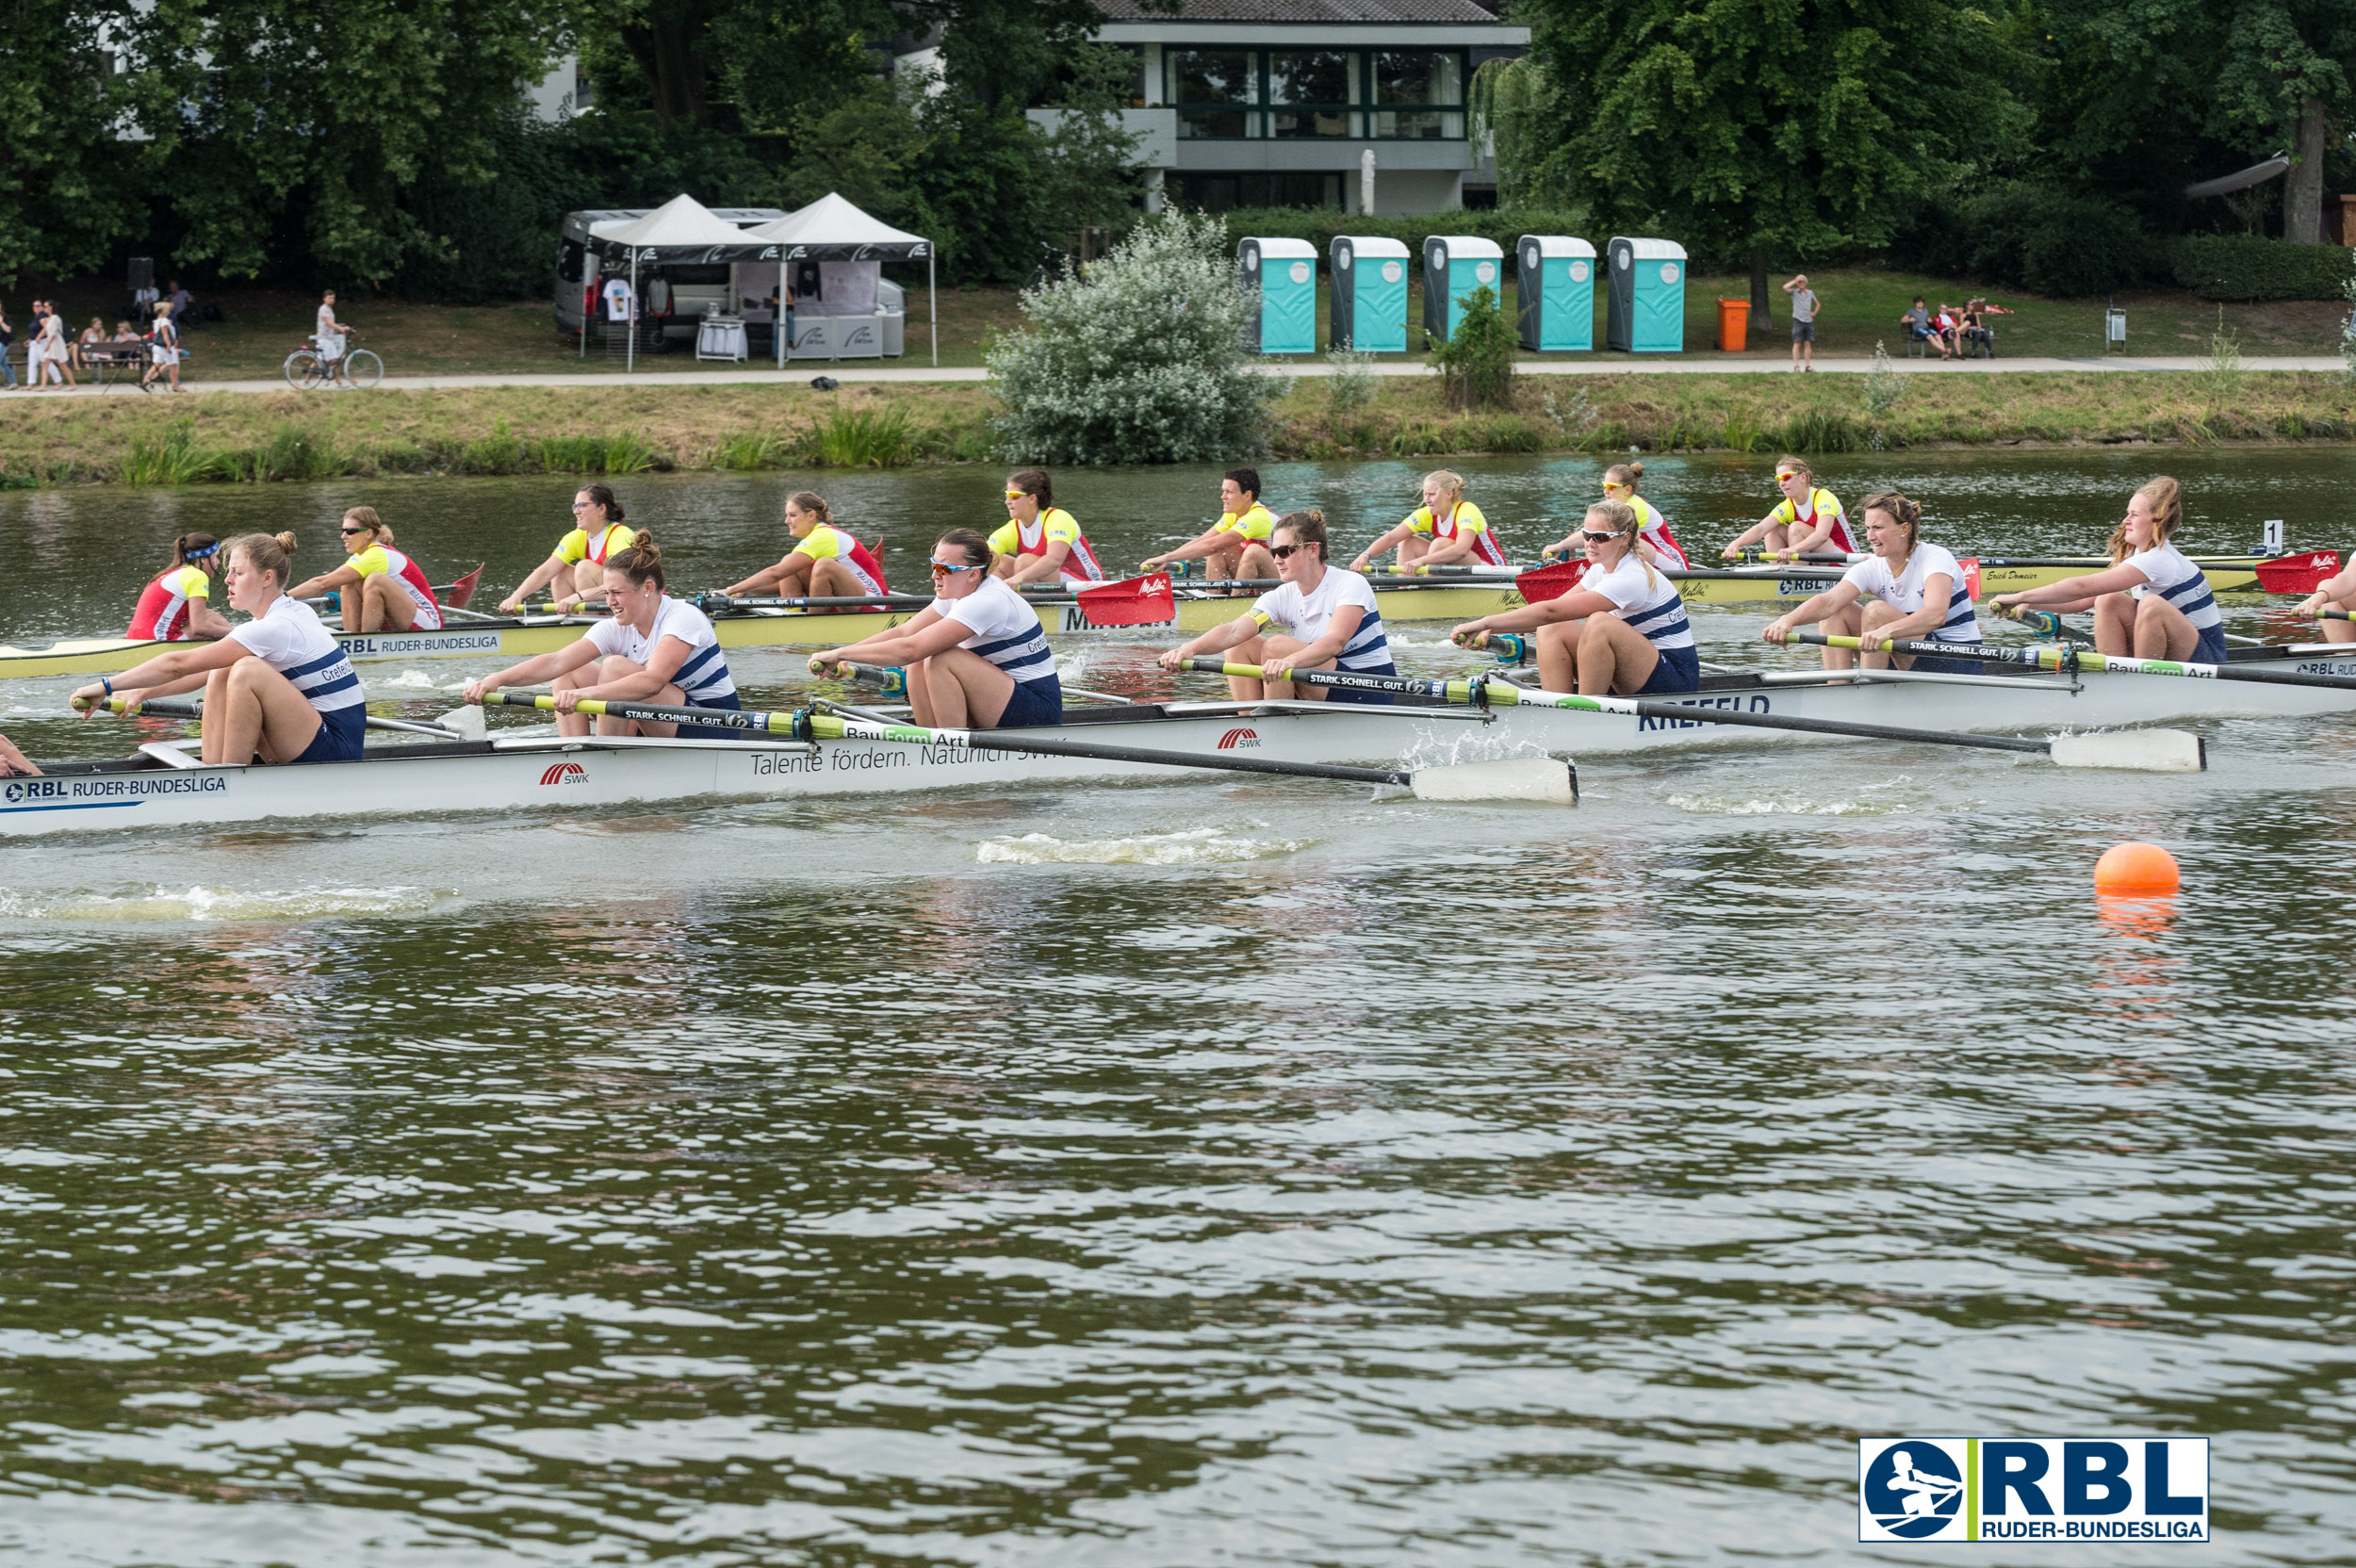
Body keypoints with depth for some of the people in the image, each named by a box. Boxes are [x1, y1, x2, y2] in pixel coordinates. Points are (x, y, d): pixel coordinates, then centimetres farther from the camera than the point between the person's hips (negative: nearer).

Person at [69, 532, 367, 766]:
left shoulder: (274, 628, -18)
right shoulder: (293, 612, 12)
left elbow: (178, 664, -18)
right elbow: (207, 673, 16)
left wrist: (107, 686, -15)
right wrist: (143, 693, 9)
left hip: (337, 749, -10)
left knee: (247, 671, -24)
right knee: (220, 677, 5)